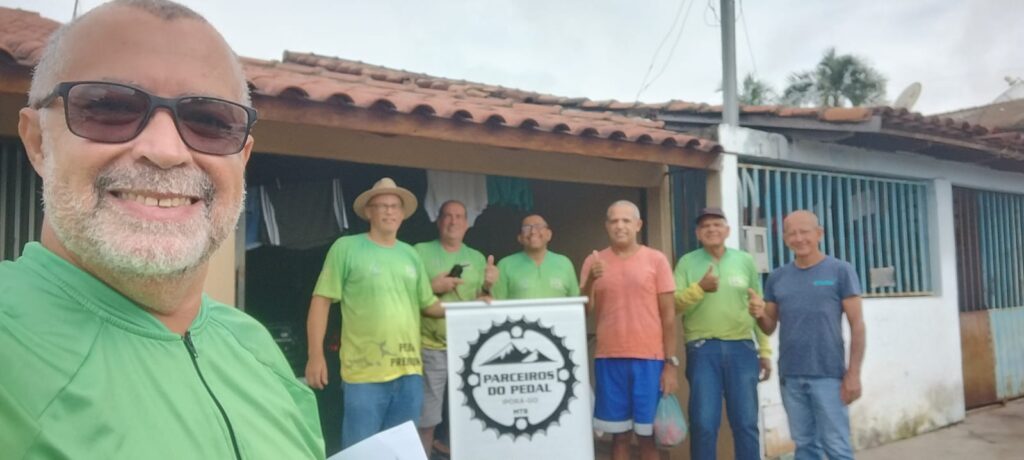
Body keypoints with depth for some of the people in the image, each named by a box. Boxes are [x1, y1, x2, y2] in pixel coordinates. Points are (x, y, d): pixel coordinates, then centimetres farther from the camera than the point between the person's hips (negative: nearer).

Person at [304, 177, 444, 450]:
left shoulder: (411, 255, 12)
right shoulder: (346, 247, -3)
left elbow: (428, 305, 14)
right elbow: (321, 300, -5)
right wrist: (316, 354, -11)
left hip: (409, 371, 5)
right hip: (364, 374, -5)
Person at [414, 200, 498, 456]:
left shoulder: (477, 258, 10)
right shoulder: (420, 252, -1)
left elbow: (482, 304, 9)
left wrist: (488, 286, -11)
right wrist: (432, 287, -16)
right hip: (431, 347, -3)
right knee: (425, 420, 0)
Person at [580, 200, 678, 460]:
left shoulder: (656, 260, 1)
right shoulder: (594, 262, 6)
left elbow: (668, 315, 1)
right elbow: (584, 311, 2)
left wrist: (671, 362, -3)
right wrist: (590, 281, -16)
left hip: (649, 359, -1)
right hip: (609, 359, 1)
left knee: (647, 435, 4)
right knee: (619, 435, 7)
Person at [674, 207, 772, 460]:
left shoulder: (745, 261, 10)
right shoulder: (687, 262, 4)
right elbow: (674, 304, -3)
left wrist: (765, 350, 10)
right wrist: (699, 288, -18)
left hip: (741, 348, 2)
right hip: (702, 349, -2)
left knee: (746, 423, 7)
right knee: (703, 423, 1)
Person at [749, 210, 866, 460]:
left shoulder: (840, 271, -1)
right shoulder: (777, 277, 10)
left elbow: (856, 324, -3)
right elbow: (769, 327, 13)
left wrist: (853, 373, -9)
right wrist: (760, 315, -10)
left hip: (828, 374, -4)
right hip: (790, 376, 4)